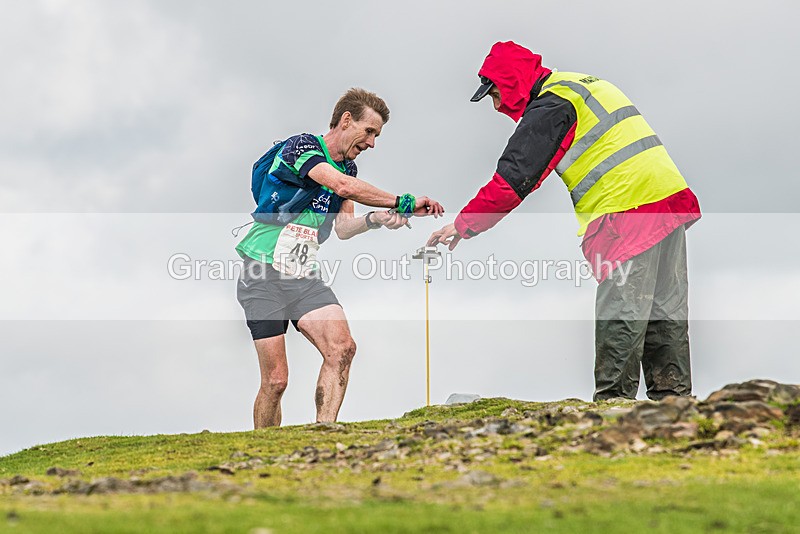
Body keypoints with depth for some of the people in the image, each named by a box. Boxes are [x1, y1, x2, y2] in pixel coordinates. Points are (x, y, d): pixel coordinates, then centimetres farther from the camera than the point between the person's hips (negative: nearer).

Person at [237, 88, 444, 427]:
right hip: (264, 275, -7)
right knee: (276, 379, -9)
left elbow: (344, 228, 7)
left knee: (342, 348, -18)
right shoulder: (301, 146, -11)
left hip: (305, 276, 7)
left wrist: (374, 220, -13)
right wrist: (403, 203, -24)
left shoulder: (347, 167, 15)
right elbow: (343, 187, -27)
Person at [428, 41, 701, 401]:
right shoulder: (588, 86, 25)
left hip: (630, 214, -10)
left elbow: (514, 177, -9)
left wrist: (464, 224, -3)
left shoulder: (549, 108, -5)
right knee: (666, 310, 10)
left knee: (620, 313, -8)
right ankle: (672, 396, 13)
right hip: (671, 200, 10)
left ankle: (613, 400, -8)